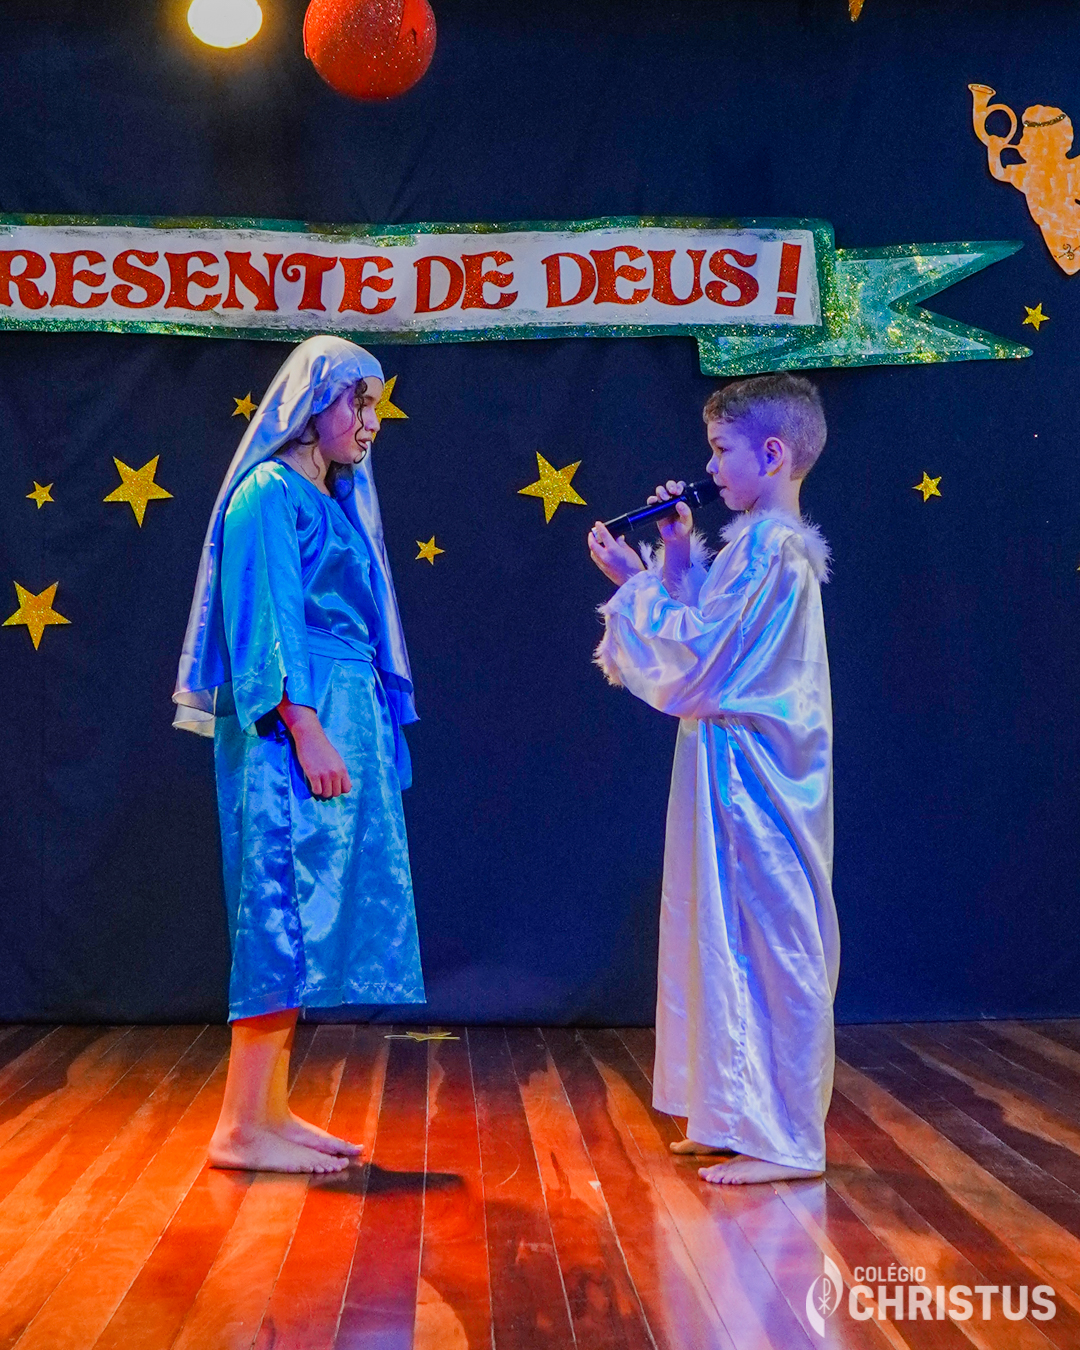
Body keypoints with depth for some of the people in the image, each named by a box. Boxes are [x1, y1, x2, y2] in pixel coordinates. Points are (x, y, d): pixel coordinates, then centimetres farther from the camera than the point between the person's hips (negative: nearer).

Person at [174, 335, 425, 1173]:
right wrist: (307, 730, -21)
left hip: (344, 725, 9)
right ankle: (242, 1127, -4)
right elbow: (266, 620, -15)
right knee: (288, 909, -9)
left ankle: (271, 1110, 14)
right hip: (294, 733, -9)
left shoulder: (334, 500, 20)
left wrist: (367, 730, 15)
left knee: (306, 915, 8)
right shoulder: (270, 492, -7)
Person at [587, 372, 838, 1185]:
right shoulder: (768, 540, 16)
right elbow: (712, 636, 20)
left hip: (749, 767, -10)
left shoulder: (767, 544, -16)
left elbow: (699, 655, -20)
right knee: (733, 935, 15)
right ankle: (744, 1120, 24)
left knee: (762, 940, -6)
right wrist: (680, 557, 14)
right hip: (740, 761, 10)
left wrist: (635, 582, -12)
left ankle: (782, 1141, 1)